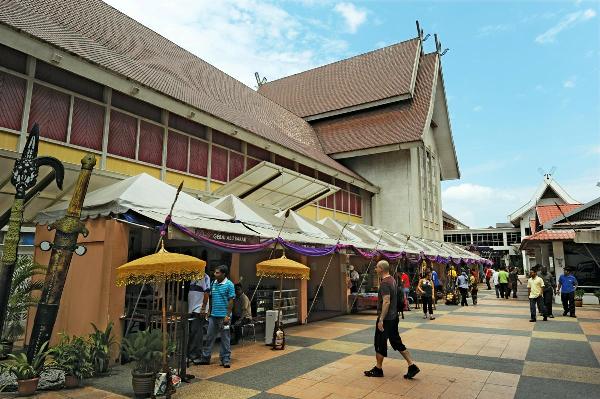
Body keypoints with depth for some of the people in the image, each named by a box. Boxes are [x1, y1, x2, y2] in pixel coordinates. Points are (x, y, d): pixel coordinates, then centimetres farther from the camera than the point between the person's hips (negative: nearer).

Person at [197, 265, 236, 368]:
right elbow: (208, 297, 16)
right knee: (210, 337, 12)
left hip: (224, 316, -6)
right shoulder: (213, 283, 9)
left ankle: (226, 359, 13)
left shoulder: (229, 285, -9)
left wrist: (228, 315, -14)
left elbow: (231, 301, -10)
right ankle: (205, 358, 23)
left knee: (225, 338, 4)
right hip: (213, 315, 6)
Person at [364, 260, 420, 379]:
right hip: (394, 317, 9)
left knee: (380, 344, 5)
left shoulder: (384, 283, -21)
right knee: (397, 342, 15)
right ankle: (412, 366, 13)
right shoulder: (392, 280, 10)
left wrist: (381, 320, -25)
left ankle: (378, 369, 17)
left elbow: (386, 302, -27)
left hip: (386, 319, -9)